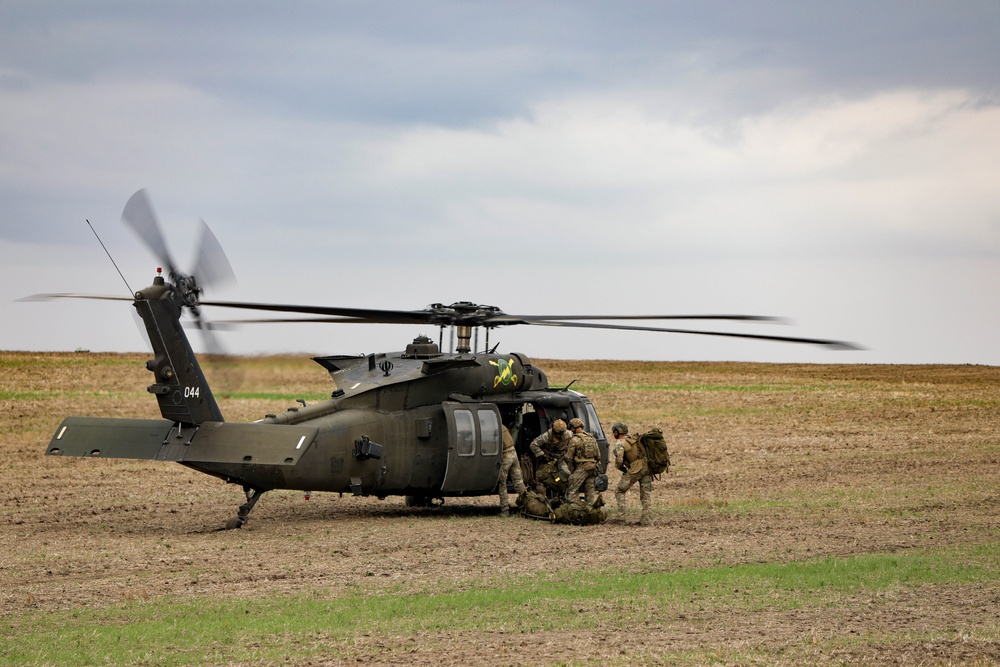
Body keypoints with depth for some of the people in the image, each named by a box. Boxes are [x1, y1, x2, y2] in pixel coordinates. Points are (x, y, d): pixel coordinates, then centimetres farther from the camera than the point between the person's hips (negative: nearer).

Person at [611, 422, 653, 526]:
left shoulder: (620, 443, -5)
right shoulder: (634, 439, 17)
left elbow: (619, 459, -17)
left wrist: (620, 467, 3)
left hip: (634, 470, -6)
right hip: (646, 468, 6)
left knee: (620, 491, 9)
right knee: (646, 495, 9)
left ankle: (621, 517, 3)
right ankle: (647, 520, 5)